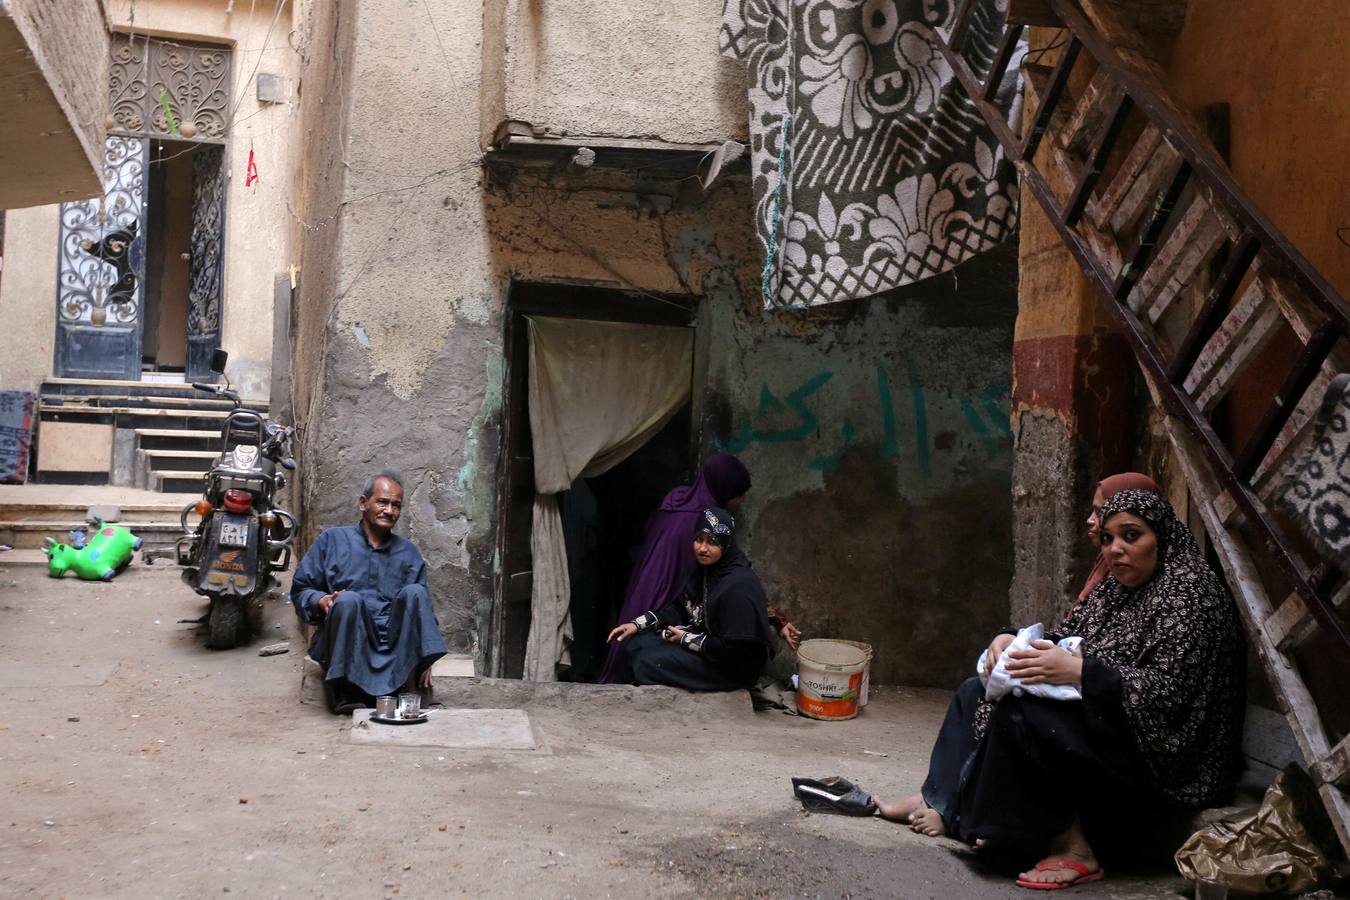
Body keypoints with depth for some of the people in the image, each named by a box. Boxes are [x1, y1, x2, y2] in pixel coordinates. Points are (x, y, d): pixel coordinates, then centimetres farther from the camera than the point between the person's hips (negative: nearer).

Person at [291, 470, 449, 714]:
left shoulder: (408, 552, 18)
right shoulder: (333, 540, 12)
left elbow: (421, 607, 13)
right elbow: (300, 589, 11)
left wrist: (424, 660, 0)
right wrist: (321, 601, -13)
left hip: (393, 645, 2)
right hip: (345, 644, -2)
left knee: (414, 593, -24)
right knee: (348, 599, -32)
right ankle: (344, 691, -27)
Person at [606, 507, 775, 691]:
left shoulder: (739, 586, -27)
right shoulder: (706, 569, 2)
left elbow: (733, 648, -27)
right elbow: (681, 607, 13)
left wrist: (685, 639, -15)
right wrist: (637, 624, 2)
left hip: (735, 666, -9)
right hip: (705, 640, 9)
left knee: (650, 663, -20)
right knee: (633, 642, 3)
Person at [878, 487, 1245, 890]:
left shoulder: (1189, 593, -16)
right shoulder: (1115, 587, 11)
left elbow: (1169, 690, -25)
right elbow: (1065, 639, 14)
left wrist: (1078, 671, -32)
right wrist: (1012, 641, -7)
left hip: (1157, 752, -10)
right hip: (1102, 718, 10)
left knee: (1022, 713, -29)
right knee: (977, 691, 12)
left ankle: (1070, 848, -19)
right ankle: (939, 801, 6)